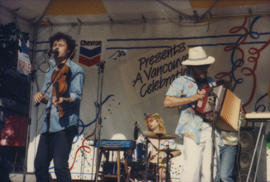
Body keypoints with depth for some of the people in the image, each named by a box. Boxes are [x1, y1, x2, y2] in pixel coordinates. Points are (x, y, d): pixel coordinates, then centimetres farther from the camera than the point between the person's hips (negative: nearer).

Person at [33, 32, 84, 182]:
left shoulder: (75, 70, 0)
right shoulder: (51, 72, 21)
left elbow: (76, 95, -13)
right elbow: (46, 95, 20)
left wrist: (64, 99, -34)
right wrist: (41, 96, -4)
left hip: (65, 123, -7)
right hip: (48, 123, 7)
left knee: (60, 166, -15)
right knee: (40, 165, 7)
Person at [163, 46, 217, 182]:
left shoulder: (211, 82, 19)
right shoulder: (182, 82, 0)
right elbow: (167, 102, -13)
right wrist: (193, 98, -17)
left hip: (210, 131, 6)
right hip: (193, 131, -6)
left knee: (207, 170, 6)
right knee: (192, 168, -12)